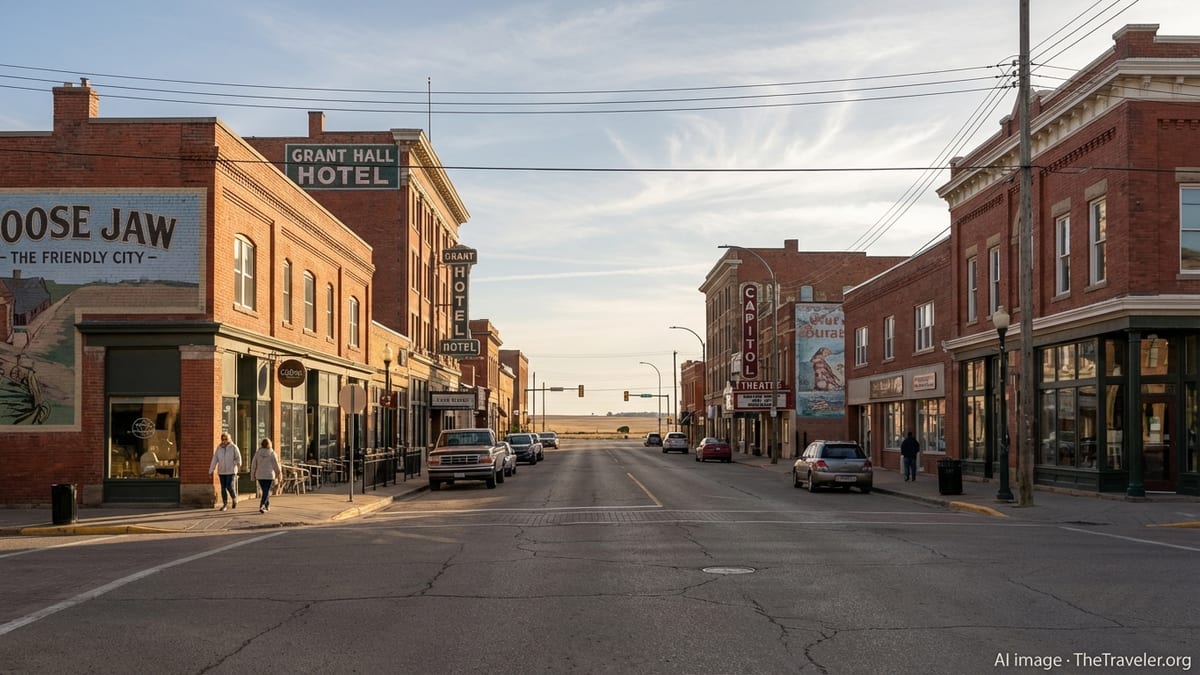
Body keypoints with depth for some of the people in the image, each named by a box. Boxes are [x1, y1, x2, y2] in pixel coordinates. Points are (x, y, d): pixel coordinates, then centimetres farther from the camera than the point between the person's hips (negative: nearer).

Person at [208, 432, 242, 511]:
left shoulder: (233, 447, -7)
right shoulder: (219, 448, 3)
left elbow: (238, 457, -16)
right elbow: (214, 460, 3)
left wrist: (239, 463, -39)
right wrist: (210, 471, 1)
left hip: (231, 471, -4)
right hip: (221, 471, 4)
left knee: (229, 486, -12)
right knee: (223, 488, 4)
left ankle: (235, 499, 14)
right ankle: (225, 504, 12)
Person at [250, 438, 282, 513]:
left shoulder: (257, 453, 0)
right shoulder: (272, 453, -7)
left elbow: (253, 465, 3)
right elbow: (276, 464, -3)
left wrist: (253, 475, 12)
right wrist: (279, 473, 11)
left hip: (260, 476, 3)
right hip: (269, 475, -3)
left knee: (265, 491, 18)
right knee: (266, 491, -3)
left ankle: (267, 506, 26)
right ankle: (261, 506, -18)